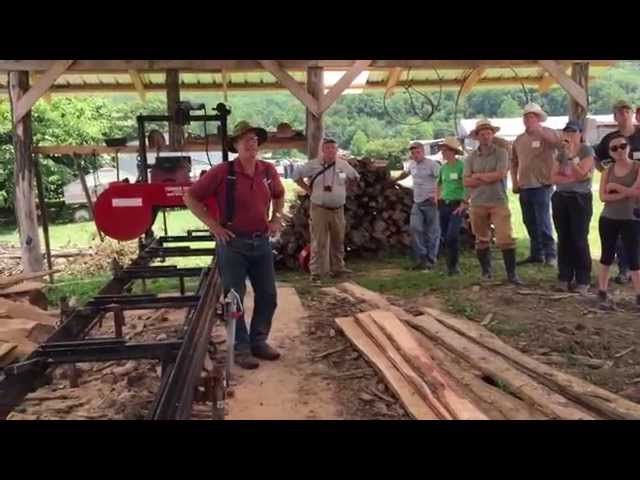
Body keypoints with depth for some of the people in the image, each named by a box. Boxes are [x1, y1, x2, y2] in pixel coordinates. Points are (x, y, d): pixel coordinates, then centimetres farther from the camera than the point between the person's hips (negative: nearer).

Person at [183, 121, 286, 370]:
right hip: (233, 243, -5)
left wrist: (277, 218, 10)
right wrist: (213, 225, -10)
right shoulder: (222, 171, -11)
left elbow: (279, 195, 24)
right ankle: (241, 348, 17)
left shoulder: (268, 170, 3)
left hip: (262, 242, 5)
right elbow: (190, 196, -6)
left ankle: (259, 342, 28)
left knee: (268, 296, 11)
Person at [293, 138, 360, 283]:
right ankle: (316, 272, 1)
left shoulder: (343, 165, 4)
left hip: (338, 209, 4)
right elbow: (296, 175, 2)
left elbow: (355, 177, 21)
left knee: (338, 241, 14)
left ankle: (338, 268, 28)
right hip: (319, 209, -4)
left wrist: (344, 188, 12)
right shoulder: (313, 164, -6)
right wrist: (308, 189, -1)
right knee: (318, 242, -4)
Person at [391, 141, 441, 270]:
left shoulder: (432, 164, -11)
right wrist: (394, 180, 44)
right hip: (417, 202, 6)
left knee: (432, 232, 0)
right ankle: (421, 258, 3)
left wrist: (438, 196, -24)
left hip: (430, 202, -6)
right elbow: (405, 173, 33)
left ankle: (431, 260, 10)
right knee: (414, 228, -4)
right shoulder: (411, 164, 11)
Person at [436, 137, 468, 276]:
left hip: (457, 205, -6)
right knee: (446, 236, 9)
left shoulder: (461, 166, -10)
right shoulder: (443, 167, 9)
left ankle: (453, 265, 0)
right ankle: (451, 265, 23)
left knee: (452, 236, -15)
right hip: (444, 205, 6)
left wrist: (464, 204, -17)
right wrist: (438, 198, 19)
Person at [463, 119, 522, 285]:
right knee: (481, 240, 11)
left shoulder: (501, 153, 0)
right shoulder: (471, 157, 7)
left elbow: (500, 174, -14)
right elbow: (466, 182, -2)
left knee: (505, 239, -8)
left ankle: (511, 274, -2)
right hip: (477, 204, 3)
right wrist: (489, 178, -10)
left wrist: (478, 176, -5)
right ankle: (486, 272, 25)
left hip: (499, 202, -3)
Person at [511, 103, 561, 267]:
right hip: (524, 187, 7)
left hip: (542, 186, -7)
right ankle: (536, 254, 23)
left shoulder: (547, 133, -4)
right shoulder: (519, 139, 14)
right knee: (530, 223, 13)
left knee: (543, 222, -6)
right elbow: (514, 162, 21)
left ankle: (550, 254, 4)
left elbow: (559, 143, -25)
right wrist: (514, 181, 12)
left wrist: (539, 131, -28)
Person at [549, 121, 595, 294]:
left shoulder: (587, 151, -3)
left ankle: (583, 281, 1)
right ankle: (565, 278, 12)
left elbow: (581, 174, -15)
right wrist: (572, 178, -13)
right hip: (560, 198, 5)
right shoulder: (560, 153, 12)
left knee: (579, 240, -6)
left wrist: (571, 155, -17)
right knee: (563, 239, 6)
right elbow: (554, 177, 1)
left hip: (580, 199, -5)